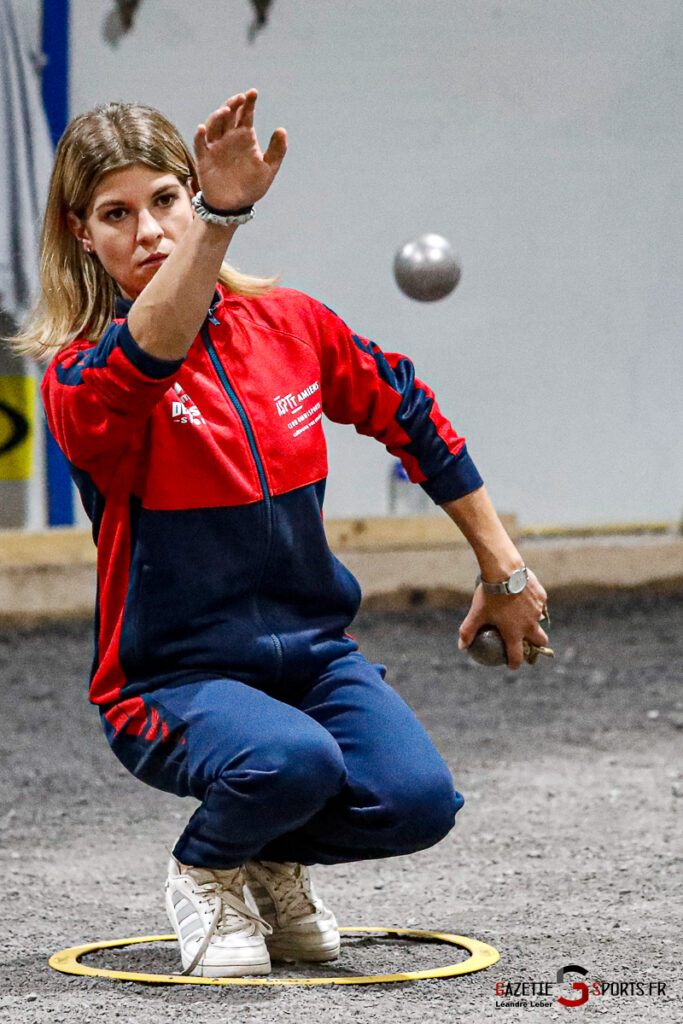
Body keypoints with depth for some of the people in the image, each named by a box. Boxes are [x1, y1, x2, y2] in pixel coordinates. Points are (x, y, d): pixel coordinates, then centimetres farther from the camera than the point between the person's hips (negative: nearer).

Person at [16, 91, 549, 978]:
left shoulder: (292, 324, 1)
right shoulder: (82, 380, -14)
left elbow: (412, 417, 16)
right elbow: (148, 358, -39)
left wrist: (504, 571, 21)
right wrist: (221, 219, -55)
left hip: (313, 652, 4)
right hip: (175, 679, -4)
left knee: (417, 801, -23)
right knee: (292, 761, -35)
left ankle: (276, 863, 12)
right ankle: (206, 872, 1)